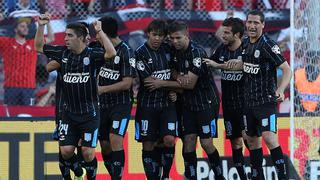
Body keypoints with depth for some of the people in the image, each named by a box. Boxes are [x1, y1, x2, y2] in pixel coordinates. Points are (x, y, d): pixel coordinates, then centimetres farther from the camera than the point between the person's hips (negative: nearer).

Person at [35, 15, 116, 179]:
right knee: (66, 150, -1)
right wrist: (41, 26, 2)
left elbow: (111, 53, -29)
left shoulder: (91, 54, -11)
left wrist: (99, 31, -29)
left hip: (89, 113, -4)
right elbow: (39, 47, 13)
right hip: (69, 113, 4)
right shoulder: (63, 53, 2)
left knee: (87, 151, -6)